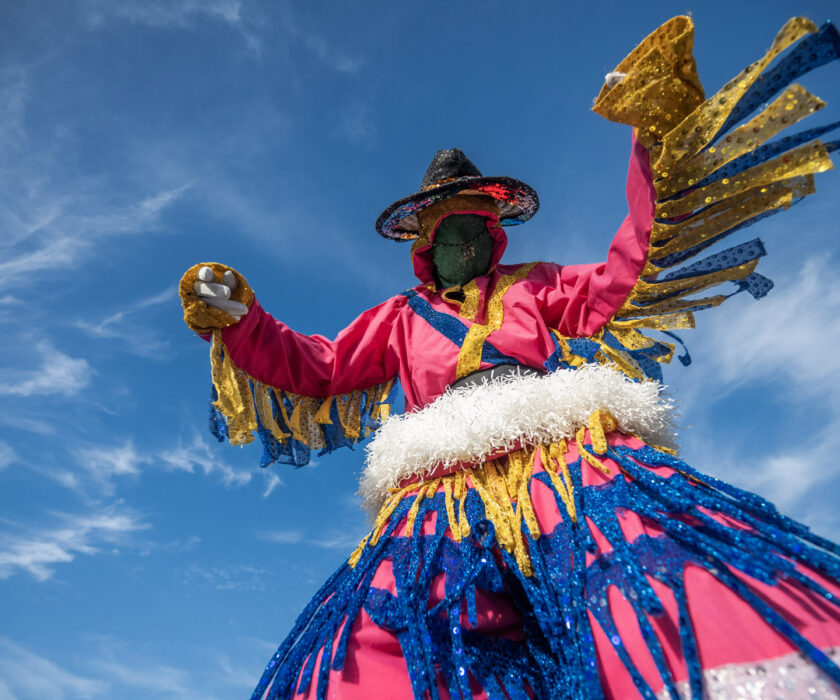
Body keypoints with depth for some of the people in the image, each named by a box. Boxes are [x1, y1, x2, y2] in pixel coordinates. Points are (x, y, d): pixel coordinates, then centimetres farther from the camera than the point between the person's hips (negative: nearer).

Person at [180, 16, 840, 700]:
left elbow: (627, 278, 15)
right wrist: (239, 318, 17)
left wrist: (658, 146, 9)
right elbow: (313, 368, 29)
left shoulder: (535, 286, 28)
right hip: (443, 491, 1)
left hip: (566, 457, 0)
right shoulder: (398, 319, 31)